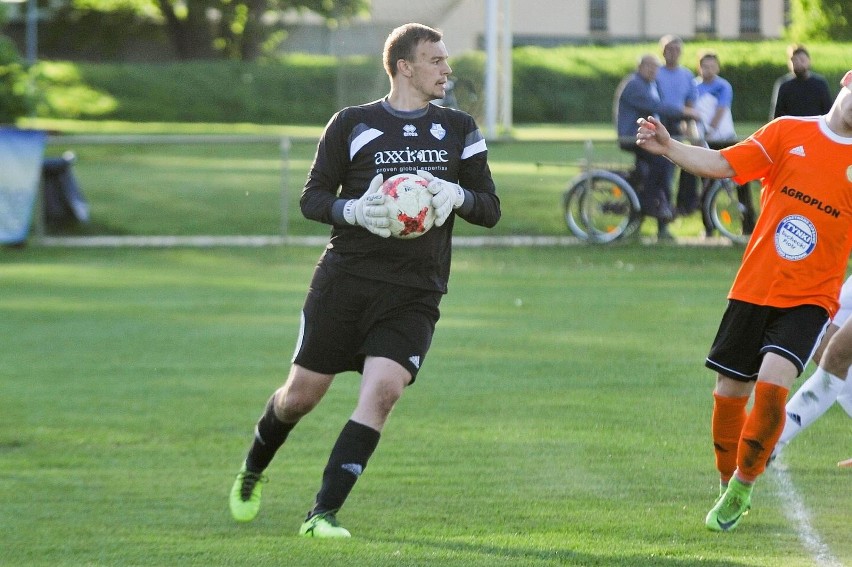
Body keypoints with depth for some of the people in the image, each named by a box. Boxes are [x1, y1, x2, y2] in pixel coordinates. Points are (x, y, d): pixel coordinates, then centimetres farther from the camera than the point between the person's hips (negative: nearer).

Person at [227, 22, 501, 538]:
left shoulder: (459, 130, 10)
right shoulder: (352, 124, 3)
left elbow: (491, 209, 10)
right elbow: (312, 198, 4)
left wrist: (457, 195, -11)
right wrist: (353, 211, -16)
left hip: (414, 296, 1)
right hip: (345, 280, -1)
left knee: (383, 390, -19)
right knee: (302, 393, 3)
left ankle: (323, 513, -13)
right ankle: (253, 472, 35)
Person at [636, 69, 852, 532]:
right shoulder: (787, 133, 3)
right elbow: (724, 163, -2)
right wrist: (670, 148, -17)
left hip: (809, 299, -2)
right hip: (753, 288, 2)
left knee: (772, 381, -22)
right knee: (729, 392, 5)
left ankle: (744, 485, -1)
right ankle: (728, 489, 28)